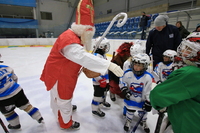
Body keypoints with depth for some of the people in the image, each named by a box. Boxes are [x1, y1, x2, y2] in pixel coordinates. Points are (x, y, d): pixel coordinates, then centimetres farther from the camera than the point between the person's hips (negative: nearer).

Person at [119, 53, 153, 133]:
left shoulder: (148, 77, -21)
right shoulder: (128, 74, -21)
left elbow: (148, 91, -14)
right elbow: (122, 82, -5)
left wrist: (148, 102, -11)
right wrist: (124, 90, -15)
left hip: (141, 100, 1)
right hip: (130, 98, 0)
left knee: (143, 112, 24)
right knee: (130, 111, 21)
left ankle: (143, 122, 55)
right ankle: (128, 121, 51)